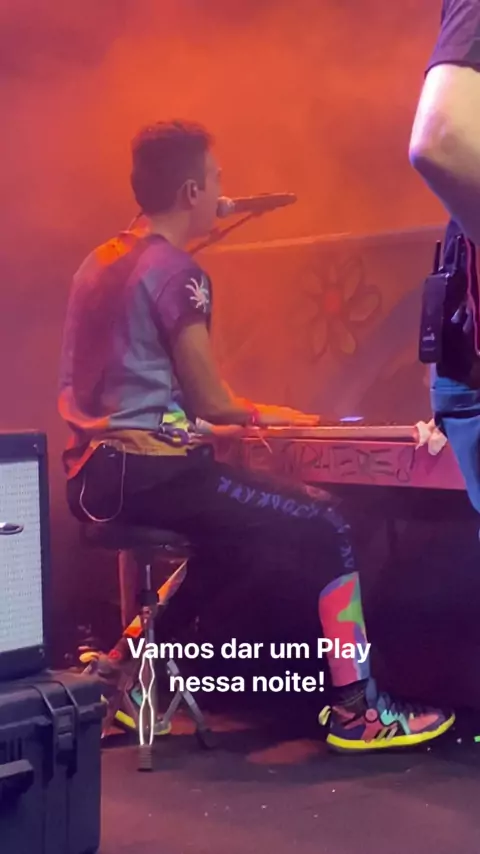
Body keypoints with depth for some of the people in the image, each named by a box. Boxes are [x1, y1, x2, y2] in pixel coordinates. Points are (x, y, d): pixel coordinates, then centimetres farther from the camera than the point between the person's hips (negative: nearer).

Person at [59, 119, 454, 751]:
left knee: (238, 529, 29)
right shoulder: (178, 272, -12)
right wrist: (261, 414, 10)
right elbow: (210, 402, -11)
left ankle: (121, 670, 26)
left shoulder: (99, 263, 15)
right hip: (150, 472, -9)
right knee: (327, 527, -2)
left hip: (95, 474, 9)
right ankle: (355, 710, 0)